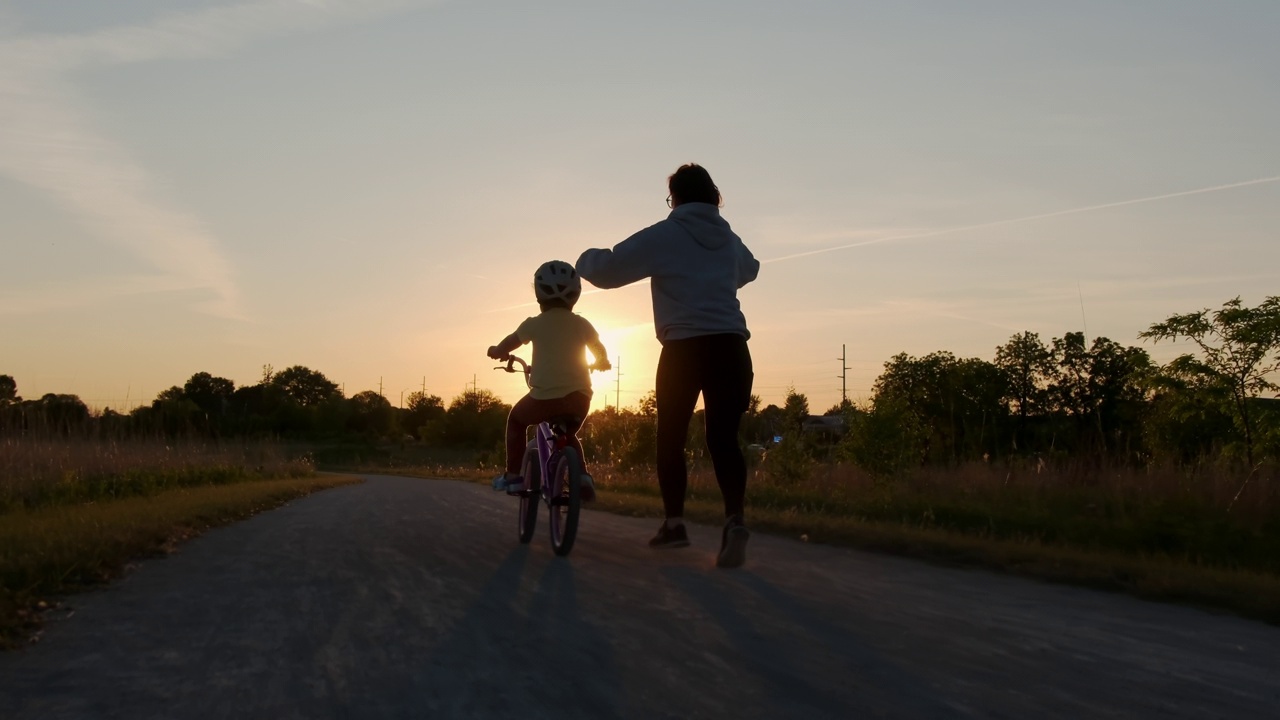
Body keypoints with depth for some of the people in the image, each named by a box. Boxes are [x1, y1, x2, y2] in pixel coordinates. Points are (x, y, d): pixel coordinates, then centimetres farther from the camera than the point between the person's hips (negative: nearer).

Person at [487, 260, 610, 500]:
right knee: (568, 435, 31)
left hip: (546, 396, -3)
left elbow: (509, 343, 14)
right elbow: (600, 352, 21)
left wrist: (496, 351, 36)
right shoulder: (582, 324, 8)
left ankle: (513, 475, 17)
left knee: (516, 420, 24)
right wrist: (601, 362, 44)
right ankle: (582, 475, 9)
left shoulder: (535, 324, 1)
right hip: (579, 396, 3)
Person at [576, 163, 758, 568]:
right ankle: (735, 519, -21)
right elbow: (749, 270, 39)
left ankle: (674, 523, 18)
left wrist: (586, 259, 21)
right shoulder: (729, 239, 16)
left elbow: (605, 271, 0)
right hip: (731, 348, 3)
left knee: (671, 438, 13)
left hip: (685, 349, -3)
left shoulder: (664, 236, -1)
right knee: (723, 439, 0)